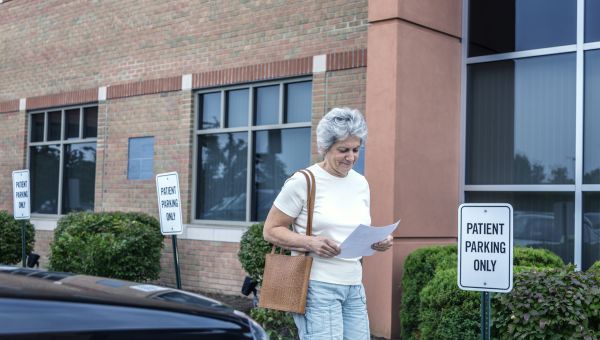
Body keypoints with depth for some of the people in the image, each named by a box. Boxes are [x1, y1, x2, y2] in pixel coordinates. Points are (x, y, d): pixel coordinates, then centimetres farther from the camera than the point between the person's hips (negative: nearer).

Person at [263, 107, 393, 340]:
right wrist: (310, 242, -20)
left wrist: (378, 242, 0)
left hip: (354, 287, 6)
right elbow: (271, 230, -5)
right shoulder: (303, 181, -7)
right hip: (317, 286, -6)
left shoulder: (361, 183, 12)